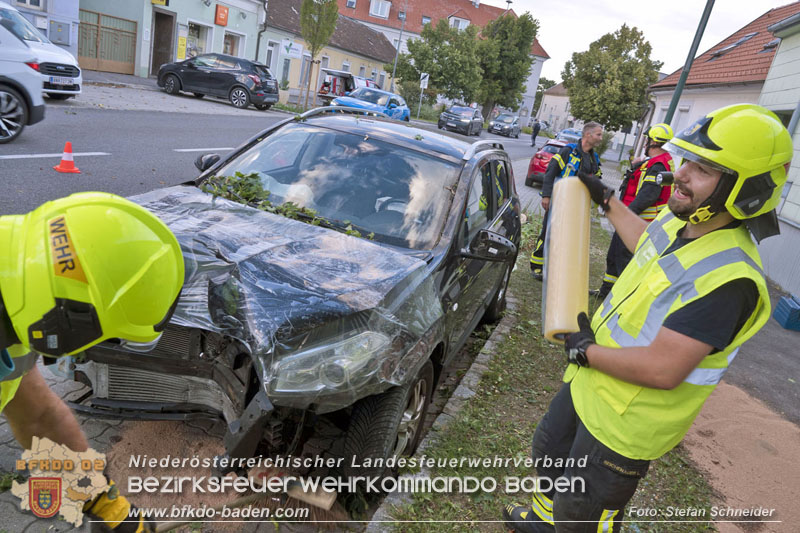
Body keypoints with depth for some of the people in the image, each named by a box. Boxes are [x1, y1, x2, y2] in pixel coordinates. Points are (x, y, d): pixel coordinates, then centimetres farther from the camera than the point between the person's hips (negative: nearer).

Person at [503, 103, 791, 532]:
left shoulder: (726, 276, -33)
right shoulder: (680, 221, -5)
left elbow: (663, 371, -35)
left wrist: (587, 352, -21)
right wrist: (606, 199, 25)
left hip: (623, 425, -9)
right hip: (588, 384, 9)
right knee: (549, 450, 31)